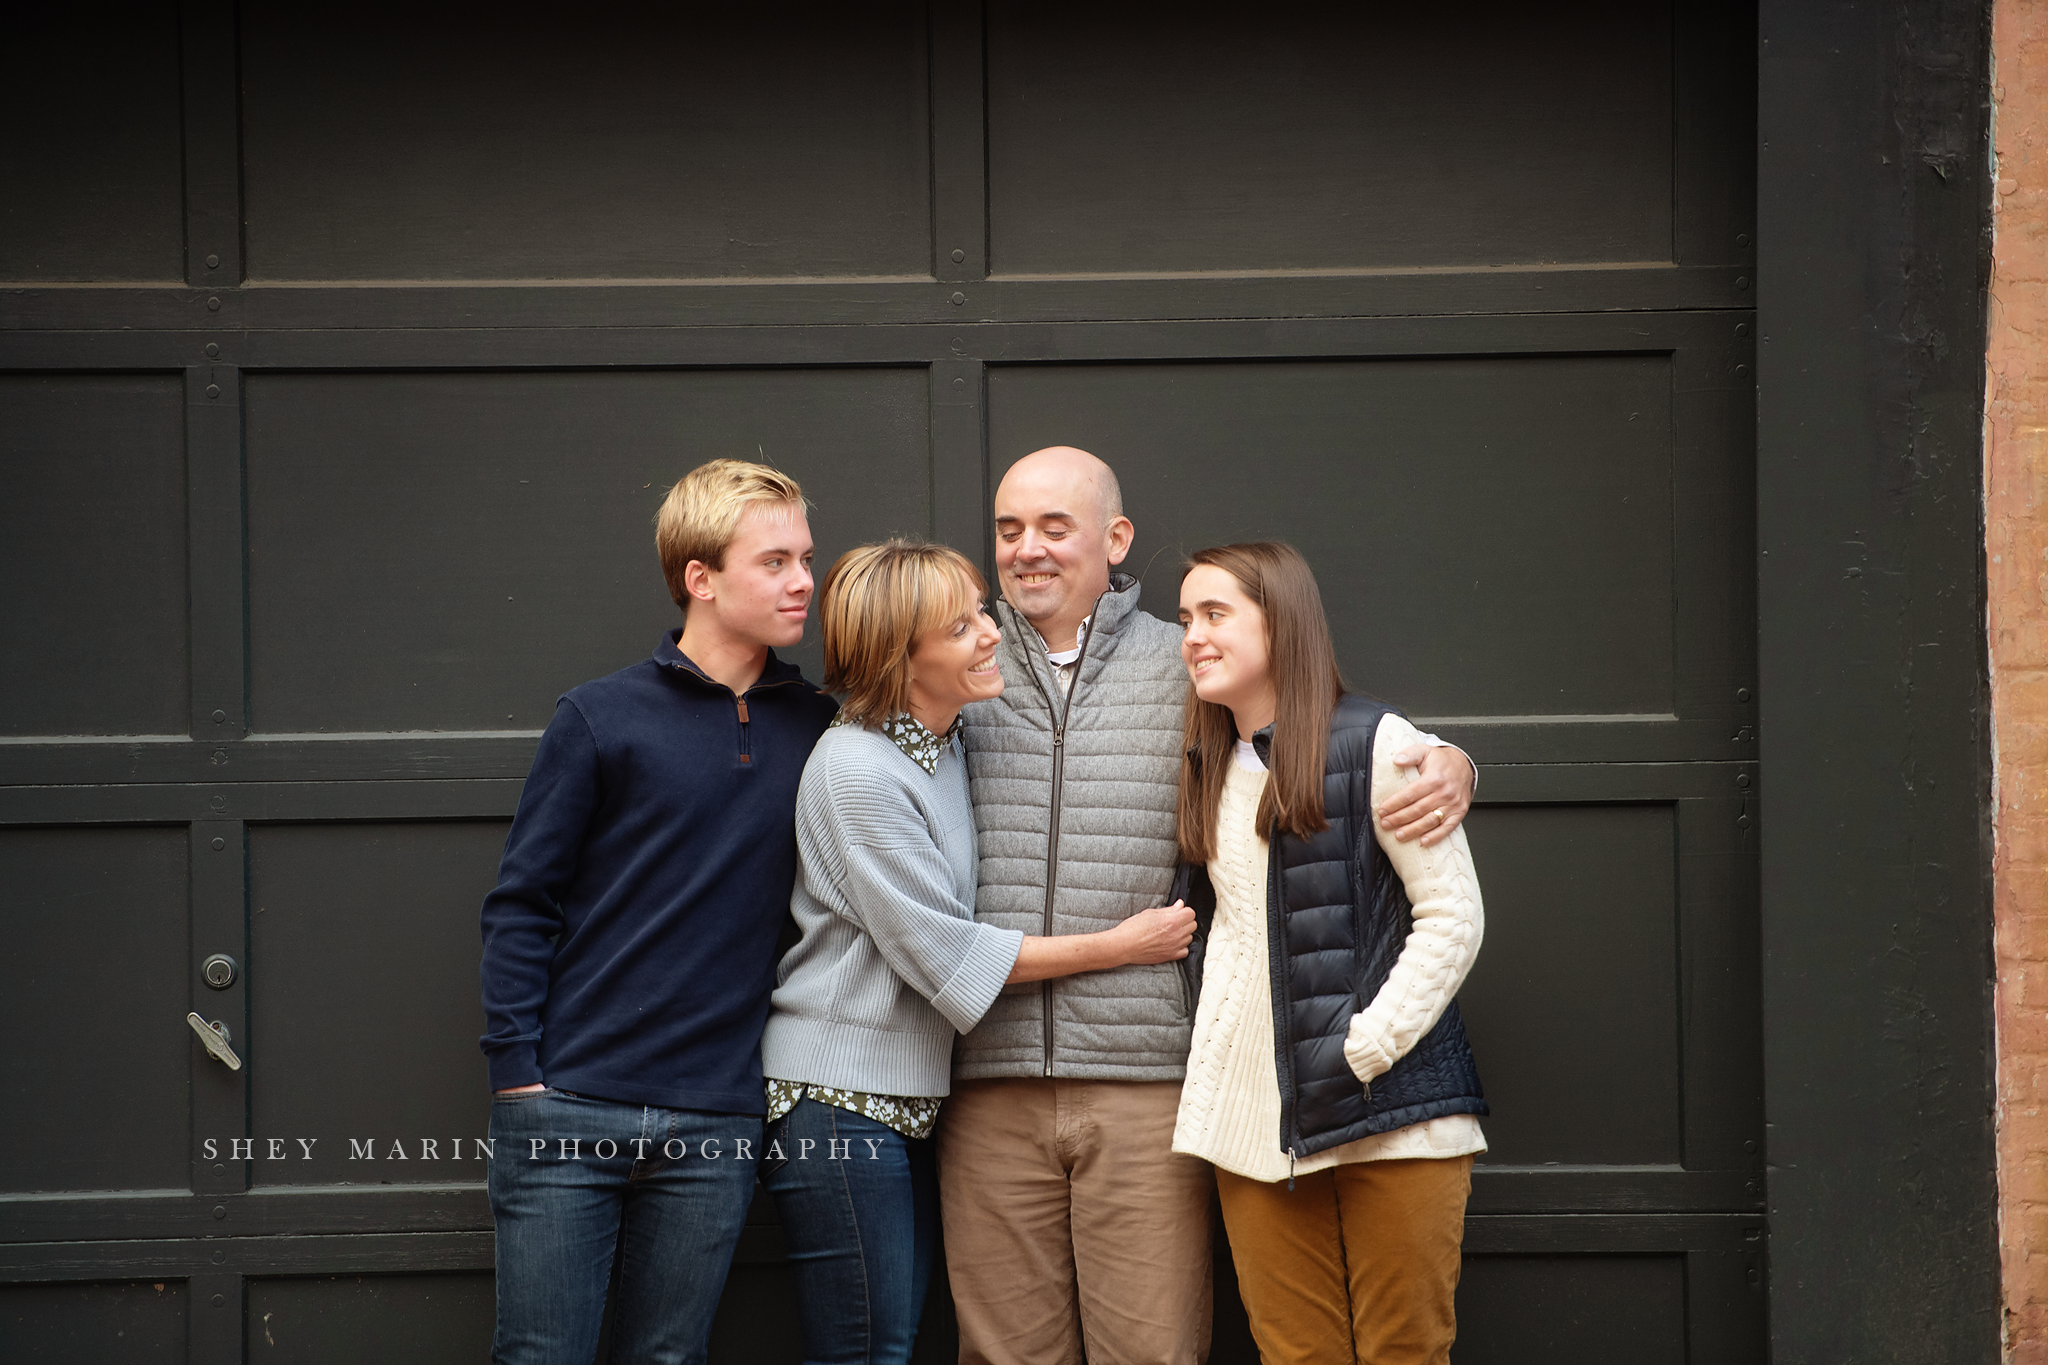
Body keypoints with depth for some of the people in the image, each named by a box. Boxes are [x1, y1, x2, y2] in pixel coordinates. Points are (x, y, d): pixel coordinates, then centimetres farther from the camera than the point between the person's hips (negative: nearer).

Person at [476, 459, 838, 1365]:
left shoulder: (817, 730, 9)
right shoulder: (601, 720, 0)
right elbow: (520, 907, -1)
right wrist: (516, 1071, -7)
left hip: (714, 1127, 3)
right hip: (568, 1113, -3)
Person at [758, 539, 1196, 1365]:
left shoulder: (952, 743, 9)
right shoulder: (856, 769, -18)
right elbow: (945, 952, -16)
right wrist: (1116, 948, -9)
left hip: (912, 1094, 8)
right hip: (839, 1094, -8)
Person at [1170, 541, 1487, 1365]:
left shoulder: (1374, 743, -5)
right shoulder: (1211, 770, 15)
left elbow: (1454, 917, -8)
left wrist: (1366, 1047, -14)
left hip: (1391, 1112, -5)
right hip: (1257, 1124, 5)